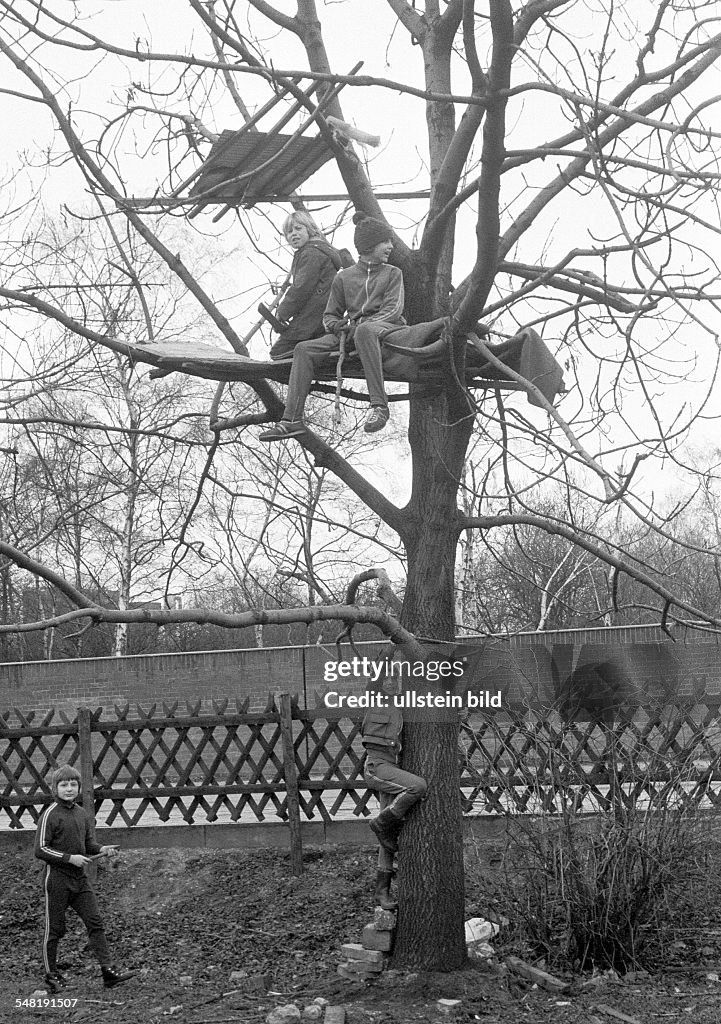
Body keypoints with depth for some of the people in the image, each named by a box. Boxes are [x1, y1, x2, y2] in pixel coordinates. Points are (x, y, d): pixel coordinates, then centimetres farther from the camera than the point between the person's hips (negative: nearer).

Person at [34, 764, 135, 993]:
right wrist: (69, 858, -19)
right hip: (57, 878, -6)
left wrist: (101, 850, -2)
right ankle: (51, 974, 20)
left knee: (96, 923, 0)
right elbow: (40, 849, -13)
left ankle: (107, 971, 0)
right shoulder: (50, 815, -11)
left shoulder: (81, 814, 8)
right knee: (55, 929, 5)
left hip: (80, 879, 6)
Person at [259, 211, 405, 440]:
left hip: (387, 328, -3)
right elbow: (330, 316, 20)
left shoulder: (392, 273, 15)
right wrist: (338, 326, -6)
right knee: (304, 349, -19)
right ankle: (292, 420, -27)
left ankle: (379, 405, -46)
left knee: (365, 331, -41)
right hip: (350, 334, 3)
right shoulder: (344, 277, 19)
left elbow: (394, 309, -1)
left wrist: (359, 325, -15)